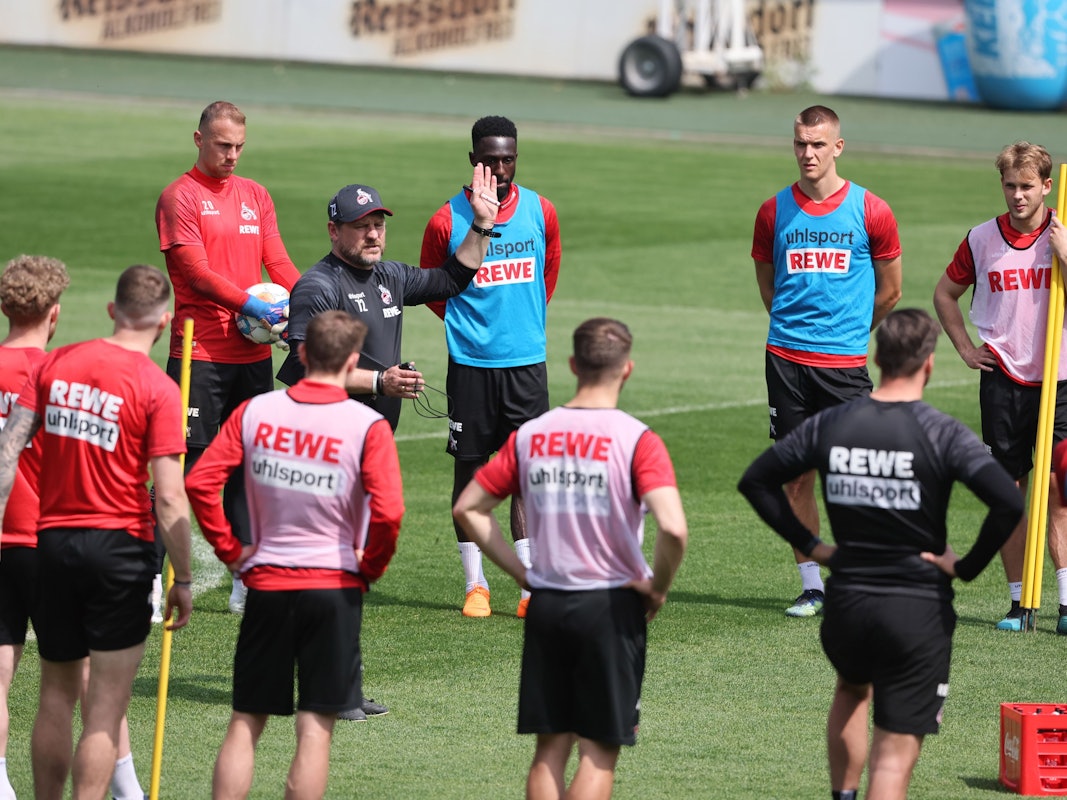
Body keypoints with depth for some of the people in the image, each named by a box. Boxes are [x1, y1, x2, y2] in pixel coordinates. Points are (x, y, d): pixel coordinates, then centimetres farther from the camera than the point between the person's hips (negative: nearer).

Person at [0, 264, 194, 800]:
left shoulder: (53, 365, 3)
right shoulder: (158, 389, -10)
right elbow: (169, 500, -13)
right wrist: (182, 580, -6)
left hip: (53, 541, 4)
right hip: (121, 549, -4)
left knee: (57, 696, 17)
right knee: (106, 709, 0)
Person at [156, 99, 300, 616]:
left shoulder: (255, 196, 15)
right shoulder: (181, 197, -5)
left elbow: (278, 262, 10)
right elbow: (196, 270, -13)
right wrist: (249, 304, -24)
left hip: (253, 355, 6)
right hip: (200, 354, -6)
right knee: (183, 463, -6)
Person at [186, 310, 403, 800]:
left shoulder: (255, 412, 0)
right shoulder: (366, 425, -9)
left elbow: (199, 483, -4)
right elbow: (387, 512, -19)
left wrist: (230, 550, 6)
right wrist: (371, 566, -1)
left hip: (267, 582, 3)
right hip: (334, 585, -3)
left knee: (245, 723, 11)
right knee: (314, 730, 0)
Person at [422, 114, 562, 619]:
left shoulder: (540, 212, 1)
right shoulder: (447, 222, -6)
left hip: (526, 360, 1)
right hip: (470, 364, -1)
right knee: (469, 468, 4)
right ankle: (475, 584, 11)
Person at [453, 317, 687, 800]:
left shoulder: (530, 435, 2)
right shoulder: (635, 440, -12)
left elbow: (468, 510, 7)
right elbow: (673, 529, -24)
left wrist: (522, 572, 9)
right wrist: (658, 588, -7)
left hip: (546, 606, 4)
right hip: (612, 607, -4)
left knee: (550, 747, 11)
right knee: (598, 750, 2)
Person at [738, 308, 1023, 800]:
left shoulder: (828, 425, 1)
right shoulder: (943, 434, -12)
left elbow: (755, 481, 8)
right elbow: (1008, 503, -23)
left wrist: (809, 545, 10)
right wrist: (968, 566, -9)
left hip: (846, 603, 4)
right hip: (919, 607, -4)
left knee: (853, 690, 36)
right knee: (895, 755, -1)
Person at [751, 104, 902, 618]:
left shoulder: (870, 211, -1)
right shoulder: (774, 212, 6)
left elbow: (889, 292, 10)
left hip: (844, 362, -2)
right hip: (786, 359, 2)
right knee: (796, 477, 3)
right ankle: (811, 586, 10)